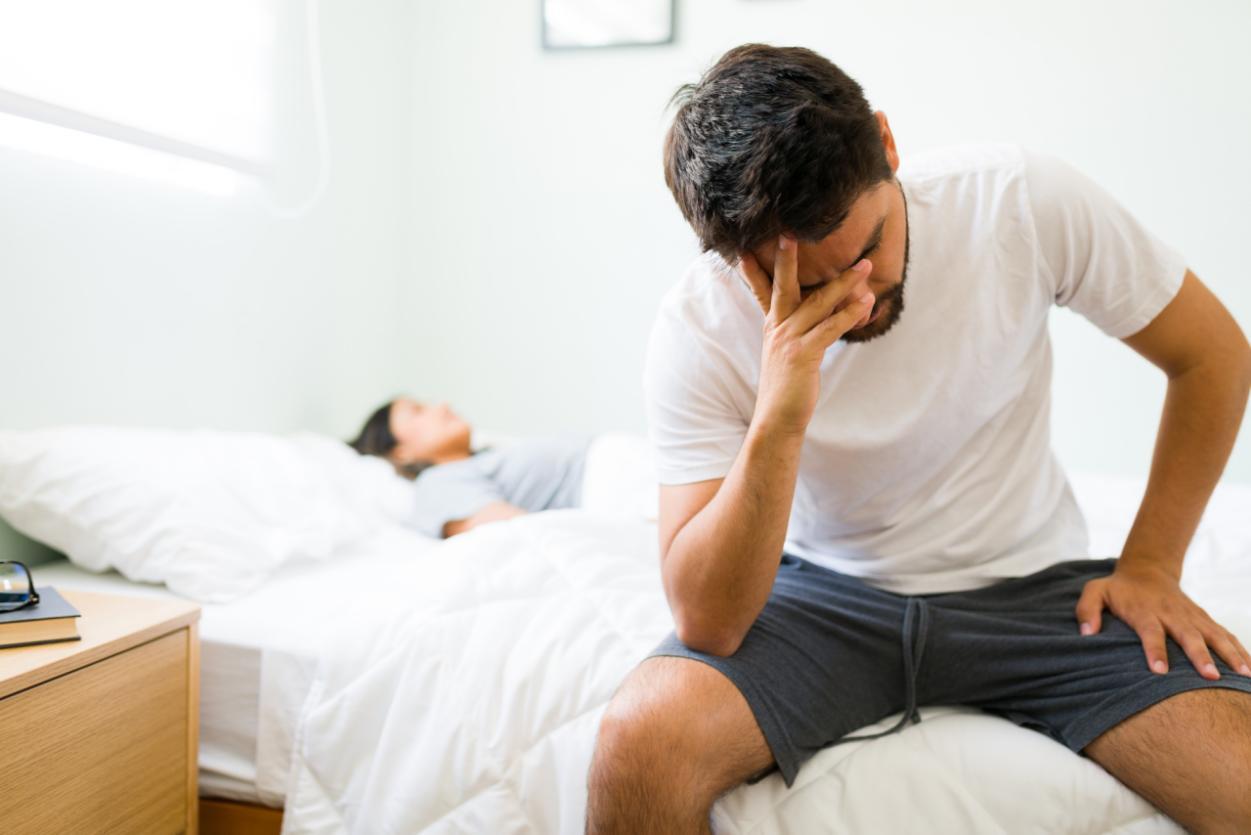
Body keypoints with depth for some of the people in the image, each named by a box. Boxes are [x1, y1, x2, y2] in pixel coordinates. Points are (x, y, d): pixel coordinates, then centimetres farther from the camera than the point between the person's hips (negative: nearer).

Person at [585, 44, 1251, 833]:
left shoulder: (1024, 199, -17)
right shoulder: (699, 330, -19)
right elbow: (707, 621, -23)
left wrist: (1150, 567, -4)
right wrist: (776, 423, -37)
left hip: (1034, 585, 2)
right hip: (827, 594, -1)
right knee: (637, 746, -27)